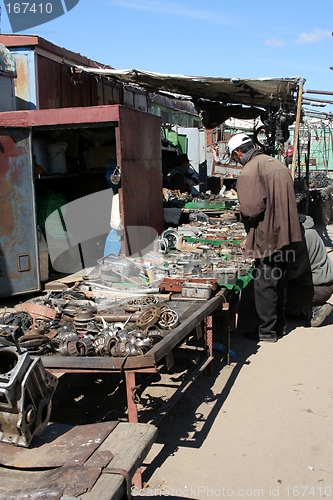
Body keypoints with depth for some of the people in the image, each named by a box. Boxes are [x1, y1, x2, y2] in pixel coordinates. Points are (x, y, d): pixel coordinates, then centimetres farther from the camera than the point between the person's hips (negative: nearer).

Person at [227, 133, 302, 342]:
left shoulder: (249, 170, -16)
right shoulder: (277, 163, 11)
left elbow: (251, 208, -24)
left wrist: (245, 218, -3)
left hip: (267, 236, -8)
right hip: (287, 232, 8)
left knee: (265, 284, 2)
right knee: (280, 281, 18)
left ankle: (267, 330, 12)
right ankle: (280, 325, 30)